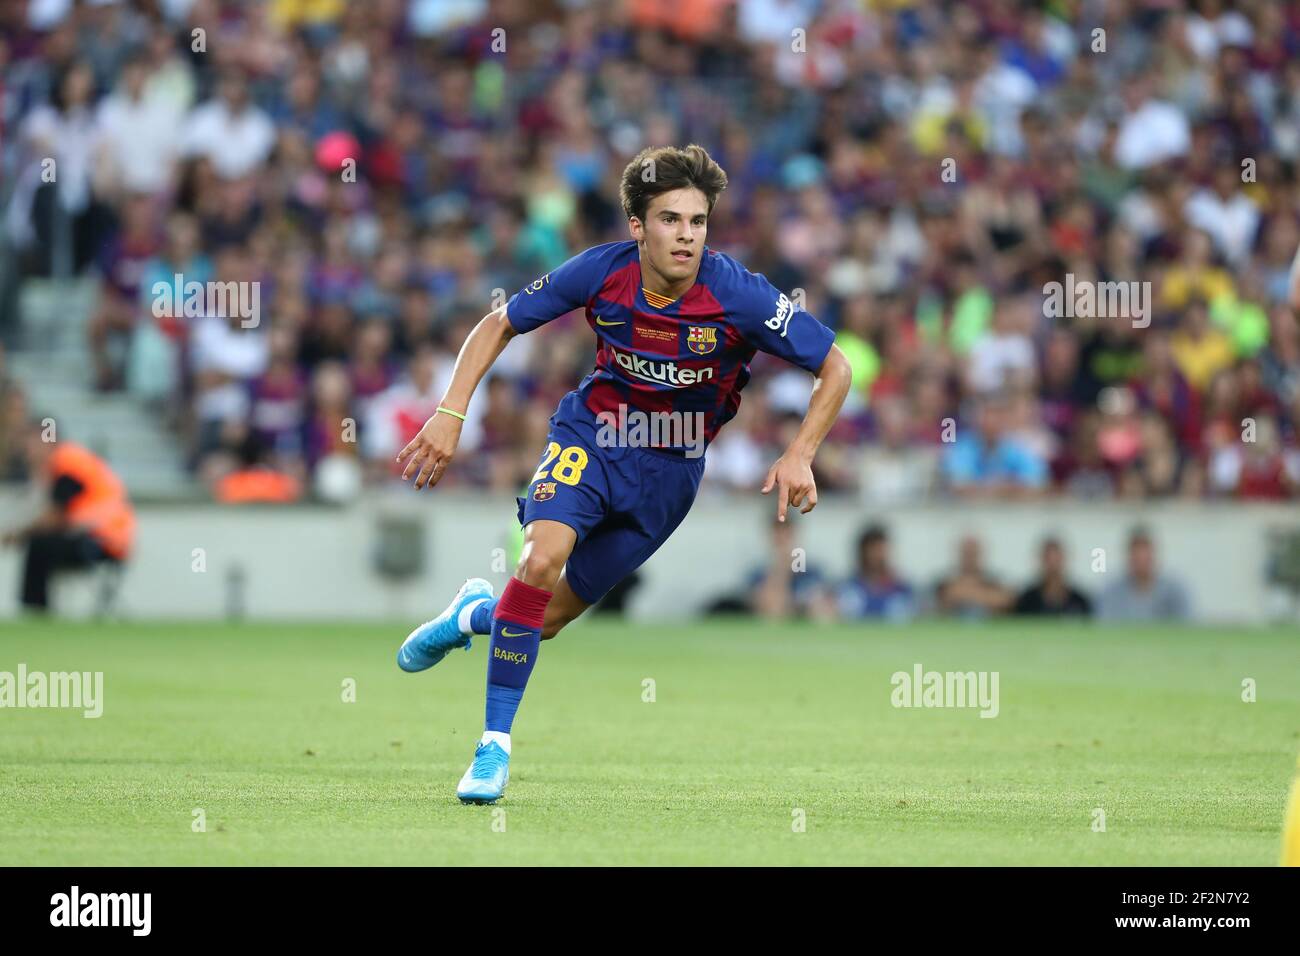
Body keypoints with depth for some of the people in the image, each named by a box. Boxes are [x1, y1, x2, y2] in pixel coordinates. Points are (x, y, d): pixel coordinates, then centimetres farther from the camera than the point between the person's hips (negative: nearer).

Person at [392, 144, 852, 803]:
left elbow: (835, 367, -14)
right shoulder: (601, 272, -19)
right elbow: (498, 325, -4)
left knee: (550, 616, 6)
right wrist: (450, 414, -13)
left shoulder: (739, 295, -24)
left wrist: (799, 456, -25)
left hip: (670, 469, 0)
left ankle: (475, 613, 44)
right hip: (593, 432, 0)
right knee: (542, 557, -29)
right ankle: (494, 745, -18)